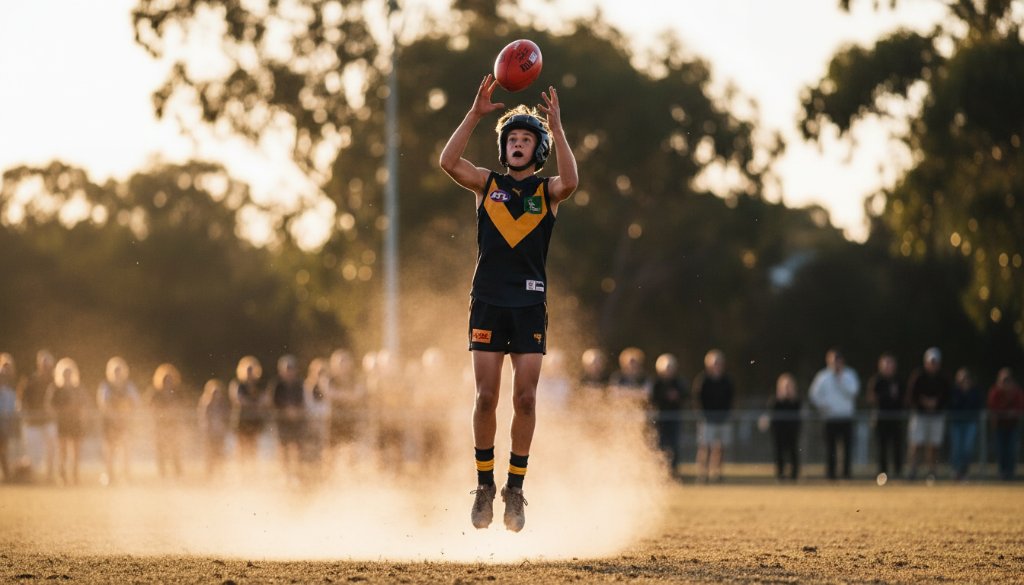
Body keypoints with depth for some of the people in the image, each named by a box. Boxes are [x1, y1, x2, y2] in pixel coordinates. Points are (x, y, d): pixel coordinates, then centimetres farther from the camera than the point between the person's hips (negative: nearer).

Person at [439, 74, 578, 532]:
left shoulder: (547, 190, 6)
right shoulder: (488, 183, 9)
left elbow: (570, 182, -18)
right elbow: (448, 162, -9)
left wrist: (556, 128, -21)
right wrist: (475, 115, -15)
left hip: (529, 305, -1)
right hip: (488, 301, 1)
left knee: (525, 399, -4)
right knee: (486, 397, -1)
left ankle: (515, 489, 4)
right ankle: (484, 485, 10)